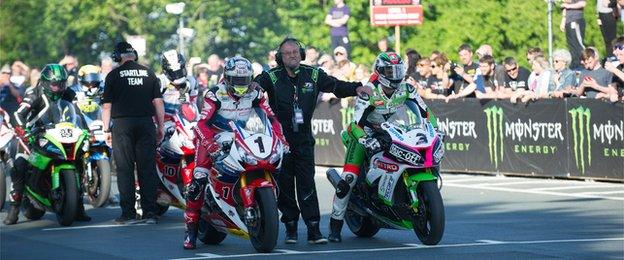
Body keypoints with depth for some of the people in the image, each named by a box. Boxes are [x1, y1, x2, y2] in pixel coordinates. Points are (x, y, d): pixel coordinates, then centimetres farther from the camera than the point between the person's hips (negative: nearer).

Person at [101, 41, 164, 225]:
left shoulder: (114, 75, 2)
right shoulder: (149, 74, 10)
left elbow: (106, 105, -1)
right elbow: (158, 102, 7)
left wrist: (106, 129, 5)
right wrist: (160, 127, 12)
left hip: (122, 125, -2)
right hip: (146, 124, 2)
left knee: (125, 170, 1)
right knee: (147, 169, 4)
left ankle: (129, 213, -1)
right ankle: (150, 213, 2)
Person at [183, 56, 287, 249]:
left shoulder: (255, 93, -5)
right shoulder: (216, 94, -18)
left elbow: (271, 117, -3)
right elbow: (202, 123, -24)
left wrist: (281, 139, -20)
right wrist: (211, 145, -41)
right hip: (213, 138, -4)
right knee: (199, 179, -19)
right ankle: (191, 228, -14)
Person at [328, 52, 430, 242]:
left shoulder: (406, 89, -10)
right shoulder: (368, 92, -24)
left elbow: (424, 112, -1)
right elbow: (356, 124, -28)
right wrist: (369, 142, -44)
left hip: (392, 133, 5)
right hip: (365, 134, -5)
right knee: (349, 178, -18)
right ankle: (335, 223, -9)